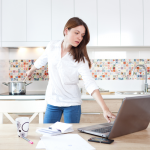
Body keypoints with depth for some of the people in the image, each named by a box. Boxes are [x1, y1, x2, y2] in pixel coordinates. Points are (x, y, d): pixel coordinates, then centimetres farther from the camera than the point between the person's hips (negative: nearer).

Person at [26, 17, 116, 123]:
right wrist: (31, 71, 33)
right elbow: (41, 60, 15)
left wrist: (105, 109, -34)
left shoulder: (80, 58, -15)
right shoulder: (52, 46, -6)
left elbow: (90, 84, -24)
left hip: (72, 104, -2)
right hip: (52, 102, 3)